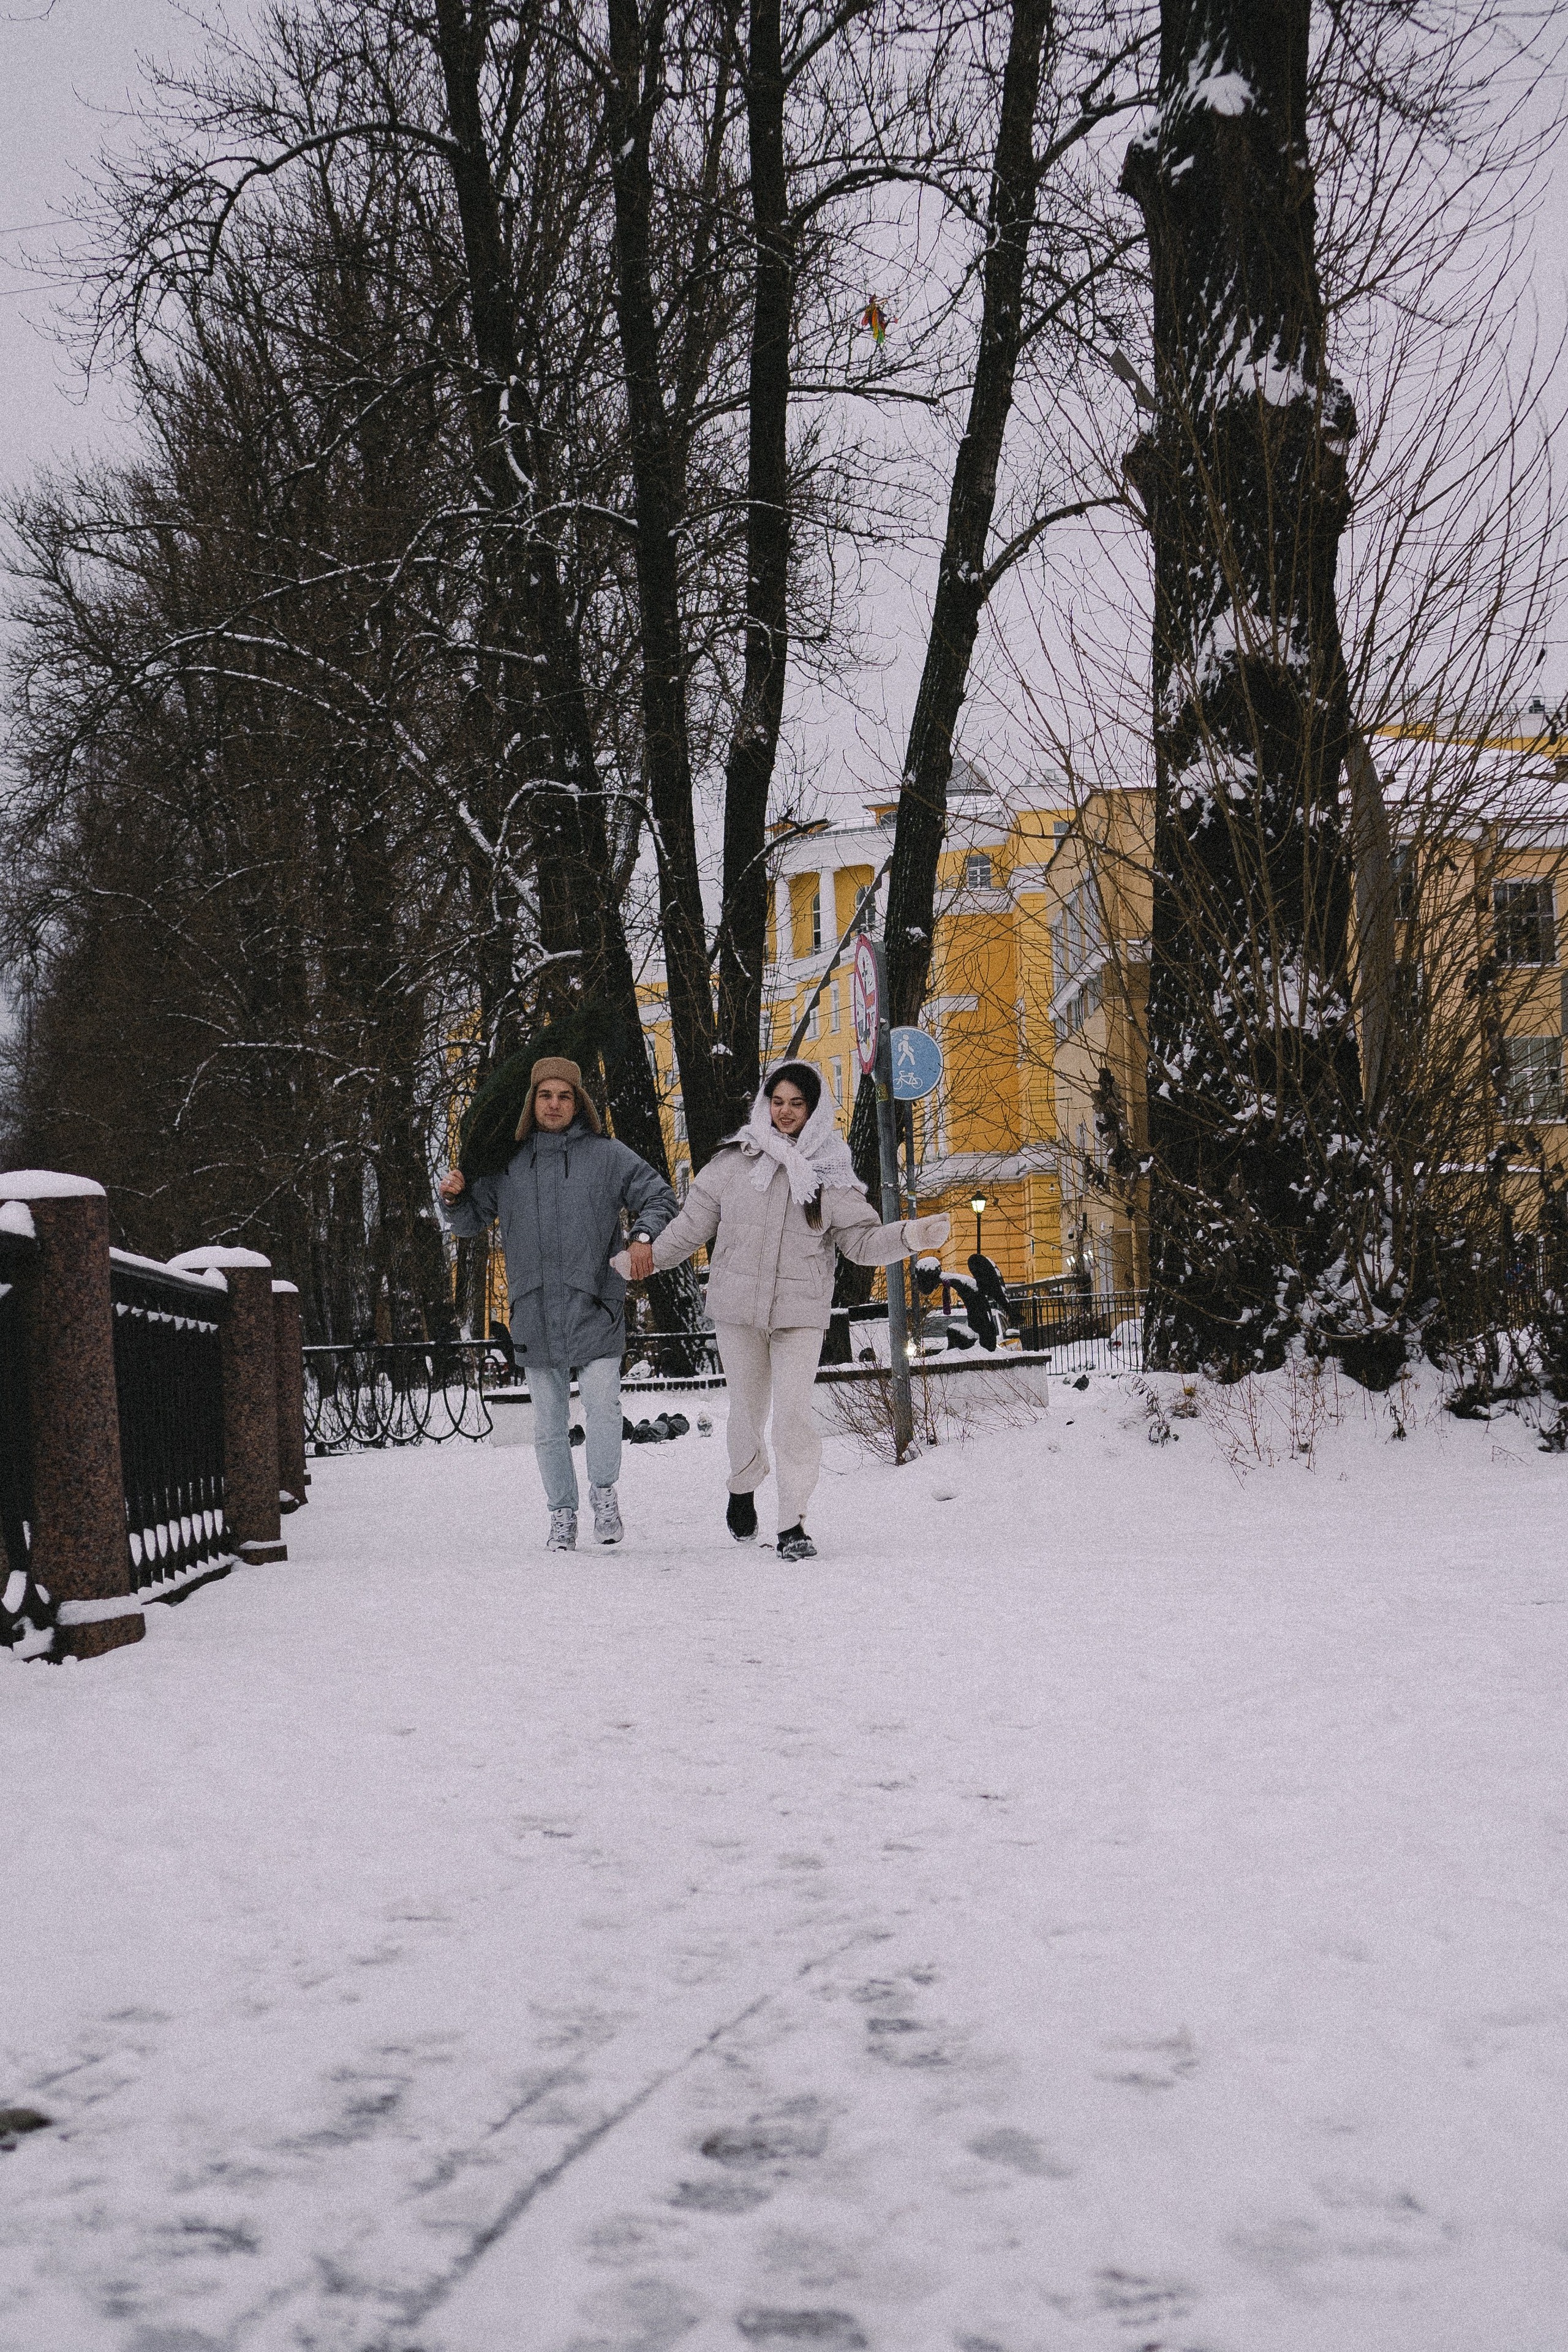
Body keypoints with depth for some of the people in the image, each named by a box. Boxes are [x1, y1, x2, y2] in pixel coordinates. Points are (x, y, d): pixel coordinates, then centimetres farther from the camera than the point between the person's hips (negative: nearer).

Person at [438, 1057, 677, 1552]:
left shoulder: (606, 1155, 3)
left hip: (594, 1307, -2)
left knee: (603, 1405, -15)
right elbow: (471, 1219, 17)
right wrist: (454, 1198, -5)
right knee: (549, 1423, 7)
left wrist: (643, 1236, -11)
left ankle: (604, 1491, 7)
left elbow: (658, 1196, 7)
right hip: (535, 1313, 2)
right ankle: (562, 1513, 20)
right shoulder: (509, 1162, 9)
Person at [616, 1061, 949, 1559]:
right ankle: (743, 1488, 38)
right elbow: (694, 1221, 11)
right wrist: (648, 1256, 7)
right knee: (747, 1407, 9)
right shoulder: (734, 1161, 3)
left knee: (793, 1414, -11)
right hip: (737, 1309, 1)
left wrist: (908, 1237, -13)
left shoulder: (830, 1174, 4)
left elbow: (861, 1240, 3)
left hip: (800, 1313, -1)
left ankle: (793, 1524, -6)